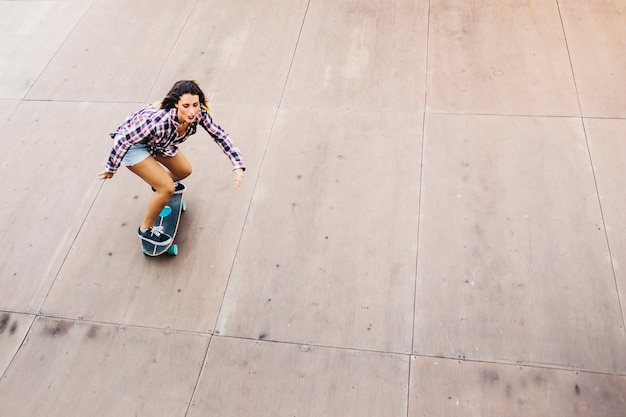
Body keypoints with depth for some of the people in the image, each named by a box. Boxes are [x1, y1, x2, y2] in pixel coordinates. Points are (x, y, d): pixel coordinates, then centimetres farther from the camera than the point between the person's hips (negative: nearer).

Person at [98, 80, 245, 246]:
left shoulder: (199, 114, -26)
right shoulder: (160, 120, -43)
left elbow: (220, 135, -12)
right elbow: (124, 140, -32)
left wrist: (238, 165, -21)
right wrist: (111, 169, -19)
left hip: (155, 142, 7)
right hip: (131, 144, -6)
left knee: (185, 171, 16)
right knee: (167, 188, -15)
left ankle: (160, 183, 50)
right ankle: (146, 229, 9)